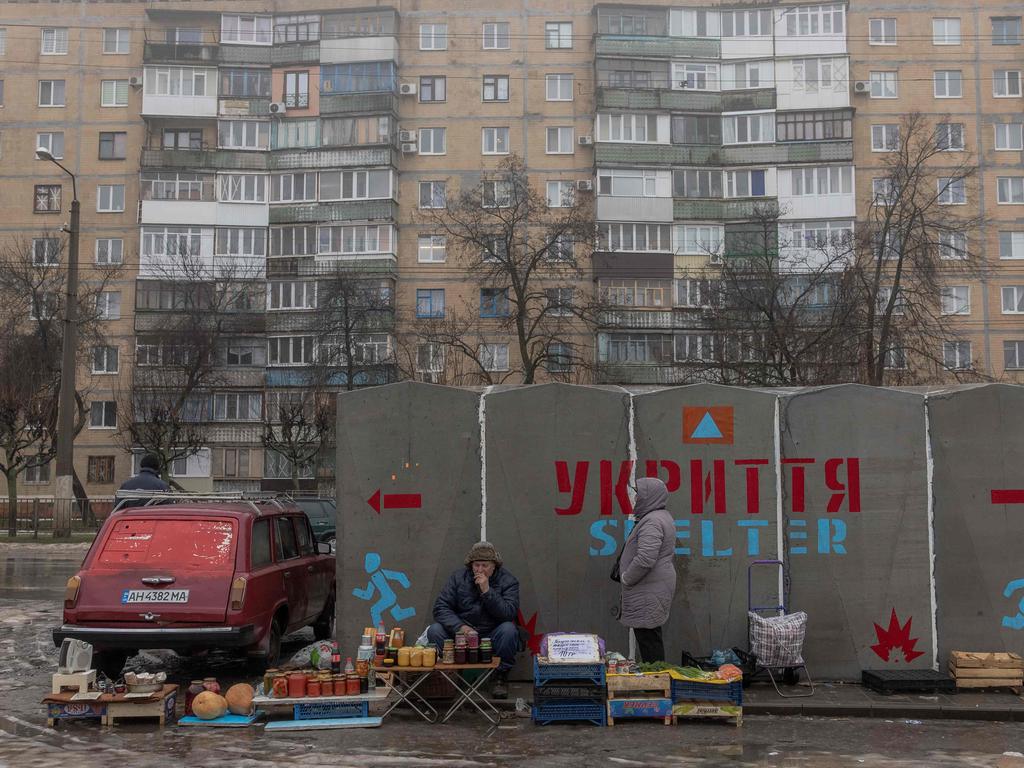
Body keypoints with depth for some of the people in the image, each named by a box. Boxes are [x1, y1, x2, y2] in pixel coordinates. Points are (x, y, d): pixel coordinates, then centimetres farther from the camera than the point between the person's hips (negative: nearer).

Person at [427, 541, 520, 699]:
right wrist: (459, 627, -25)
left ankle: (501, 677, -9)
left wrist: (487, 591, -27)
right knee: (434, 631, -22)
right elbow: (441, 607, -8)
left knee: (508, 630, -32)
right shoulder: (458, 577, -1)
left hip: (492, 637, -1)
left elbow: (509, 614, -20)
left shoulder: (508, 581, -6)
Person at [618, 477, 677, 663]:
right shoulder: (664, 517, 16)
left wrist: (626, 578, -13)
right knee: (652, 637, 15)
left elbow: (645, 559, -28)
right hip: (659, 588, 11)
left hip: (648, 593, -11)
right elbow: (670, 554, 25)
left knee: (647, 637, -7)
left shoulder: (652, 522, -18)